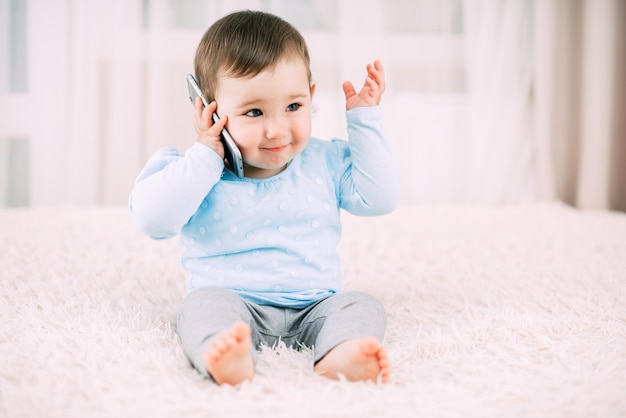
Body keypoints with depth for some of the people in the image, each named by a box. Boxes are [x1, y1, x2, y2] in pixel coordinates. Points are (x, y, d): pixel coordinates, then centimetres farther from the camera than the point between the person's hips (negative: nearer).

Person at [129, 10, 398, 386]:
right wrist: (205, 155, -15)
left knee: (363, 305, -22)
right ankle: (227, 355, -60)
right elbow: (151, 218, -14)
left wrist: (365, 120, 4)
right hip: (232, 303, -2)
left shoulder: (327, 161, 10)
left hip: (314, 309, 3)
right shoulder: (193, 169, 1)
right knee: (205, 302, -31)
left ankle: (340, 355, -52)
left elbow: (381, 198, 5)